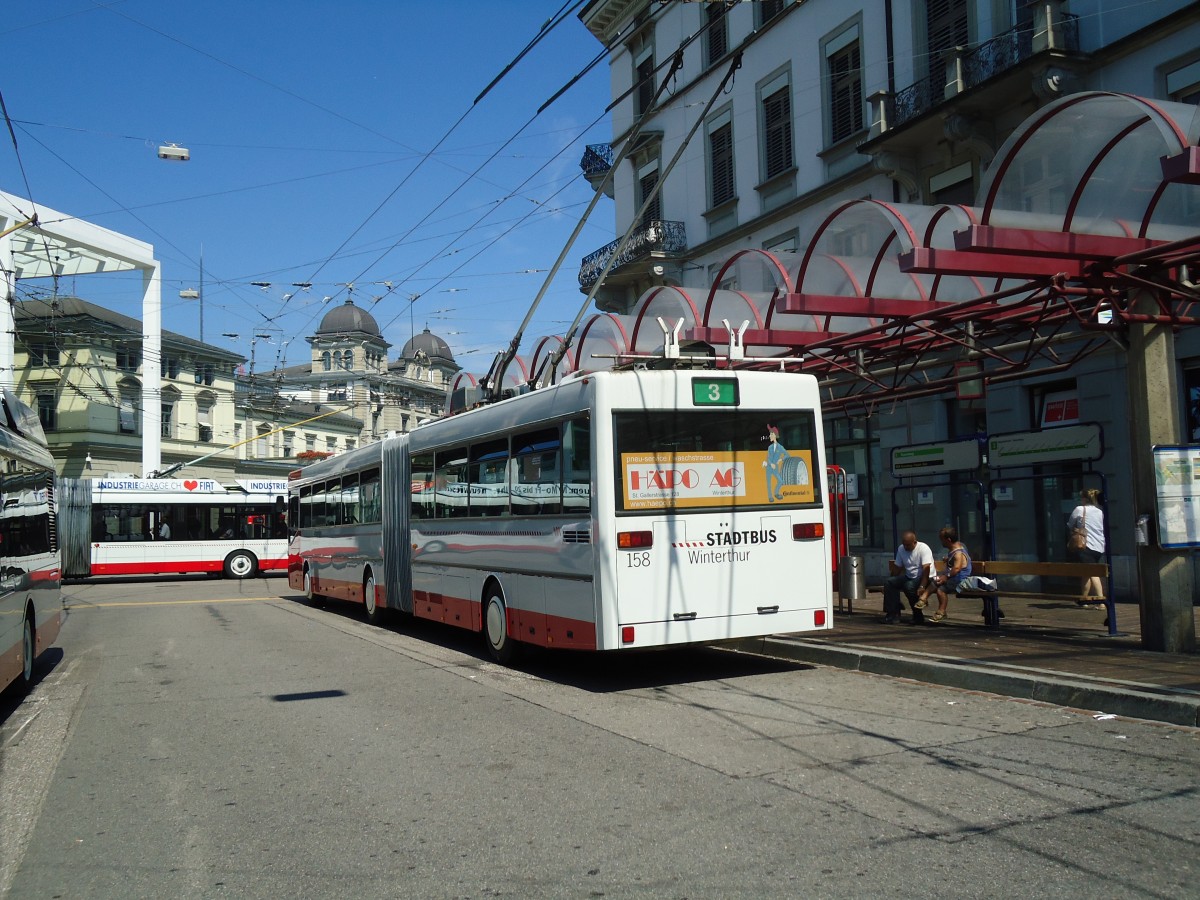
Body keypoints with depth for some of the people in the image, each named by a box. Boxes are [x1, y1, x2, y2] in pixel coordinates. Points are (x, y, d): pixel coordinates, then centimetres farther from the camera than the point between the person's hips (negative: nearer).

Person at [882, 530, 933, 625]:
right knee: (889, 582, -13)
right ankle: (893, 614, -14)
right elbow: (897, 567, 11)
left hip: (925, 578, -7)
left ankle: (918, 617, -18)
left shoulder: (923, 548, -17)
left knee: (909, 586, -35)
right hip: (909, 577, 7)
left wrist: (922, 587, -36)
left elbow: (926, 569, -26)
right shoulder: (901, 549, 4)